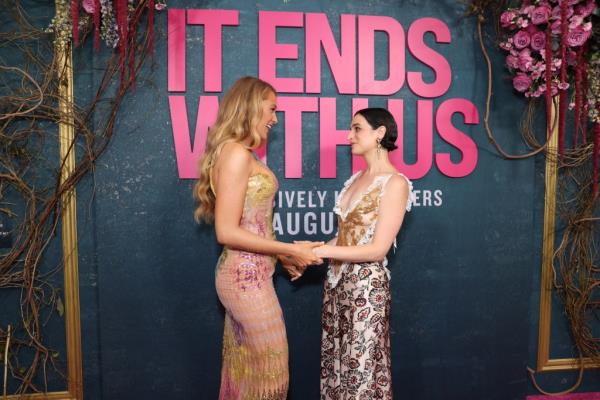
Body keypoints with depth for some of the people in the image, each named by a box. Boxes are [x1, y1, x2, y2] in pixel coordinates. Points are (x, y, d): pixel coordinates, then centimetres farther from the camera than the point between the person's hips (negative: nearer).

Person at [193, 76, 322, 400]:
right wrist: (290, 249, -15)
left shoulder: (237, 152, 13)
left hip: (246, 274, 9)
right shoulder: (236, 153, -16)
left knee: (244, 366, 18)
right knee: (268, 365, 4)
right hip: (248, 277, -9)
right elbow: (227, 232, -20)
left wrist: (282, 256, 13)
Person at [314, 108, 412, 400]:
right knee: (335, 362, 15)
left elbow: (378, 249, -17)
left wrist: (321, 250, -16)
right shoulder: (357, 179, 12)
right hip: (337, 282, 7)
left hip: (366, 285, -7)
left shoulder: (395, 182, -12)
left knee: (362, 366, 3)